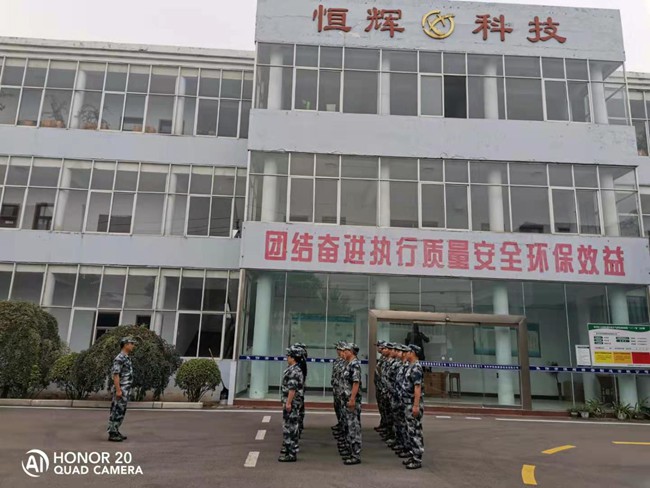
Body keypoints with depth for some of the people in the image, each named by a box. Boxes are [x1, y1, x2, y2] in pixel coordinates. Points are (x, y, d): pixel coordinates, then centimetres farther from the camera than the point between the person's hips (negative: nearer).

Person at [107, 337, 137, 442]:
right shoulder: (119, 358, -16)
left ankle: (115, 431, 19)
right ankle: (112, 434, 1)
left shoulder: (126, 358, 15)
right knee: (116, 412, -5)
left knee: (121, 411, 12)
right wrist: (118, 390, -23)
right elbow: (115, 375, -20)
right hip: (120, 390, -10)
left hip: (125, 390, 10)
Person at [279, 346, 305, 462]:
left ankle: (291, 454, 0)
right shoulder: (292, 369, 14)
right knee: (288, 426, 18)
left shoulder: (294, 371, -19)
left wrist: (288, 403, -24)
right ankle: (288, 448, 29)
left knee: (291, 427, -5)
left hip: (292, 403, -10)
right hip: (290, 402, 10)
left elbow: (292, 388, -24)